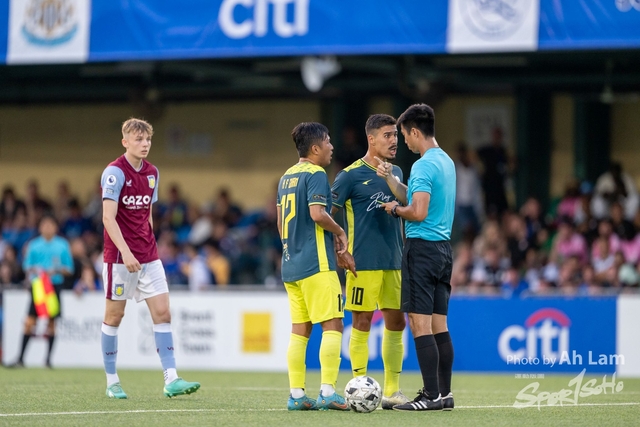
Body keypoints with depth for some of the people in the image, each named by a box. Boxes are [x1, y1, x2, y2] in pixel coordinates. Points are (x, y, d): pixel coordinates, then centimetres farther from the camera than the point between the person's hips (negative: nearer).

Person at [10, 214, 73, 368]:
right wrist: (33, 270, -12)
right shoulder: (33, 245, 6)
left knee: (51, 322, 2)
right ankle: (20, 358, -7)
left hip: (54, 285, 0)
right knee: (30, 322, -8)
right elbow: (27, 267, 10)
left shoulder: (63, 245, 4)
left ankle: (48, 359, 9)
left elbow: (69, 269, 5)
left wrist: (57, 270, -13)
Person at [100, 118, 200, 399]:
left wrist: (149, 247, 17)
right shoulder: (115, 172, -11)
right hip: (119, 257, -6)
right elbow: (108, 218, -18)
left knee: (162, 313, -4)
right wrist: (126, 252, -26)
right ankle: (112, 383, 13)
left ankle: (171, 380, -7)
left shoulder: (152, 173, 10)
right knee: (114, 316, 4)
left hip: (148, 257, 6)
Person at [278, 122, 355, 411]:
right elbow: (317, 213, -21)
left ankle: (296, 395, 6)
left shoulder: (286, 177, 16)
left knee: (300, 330, 9)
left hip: (291, 265, 9)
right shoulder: (316, 175, -10)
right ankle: (327, 392, -12)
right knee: (332, 326, -6)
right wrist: (339, 232, -6)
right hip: (317, 264, -9)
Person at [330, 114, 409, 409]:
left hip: (394, 262, 7)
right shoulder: (351, 175, -7)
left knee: (396, 323, 7)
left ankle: (392, 391, 13)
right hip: (364, 262, -7)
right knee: (362, 323, -4)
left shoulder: (396, 173, 13)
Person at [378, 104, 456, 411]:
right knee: (439, 326, 10)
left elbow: (418, 212, -22)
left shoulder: (423, 165, -14)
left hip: (422, 247, -9)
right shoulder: (447, 161, 15)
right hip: (443, 247, 9)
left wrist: (394, 209, -4)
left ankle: (431, 395, -11)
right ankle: (445, 394, 11)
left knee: (421, 325, -8)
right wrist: (389, 178, 13)